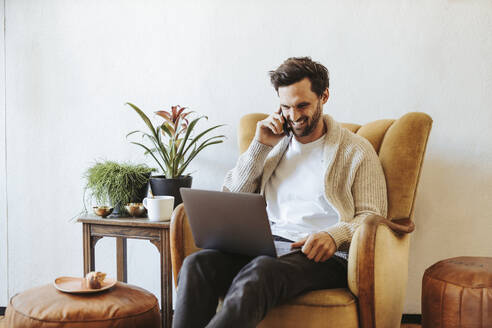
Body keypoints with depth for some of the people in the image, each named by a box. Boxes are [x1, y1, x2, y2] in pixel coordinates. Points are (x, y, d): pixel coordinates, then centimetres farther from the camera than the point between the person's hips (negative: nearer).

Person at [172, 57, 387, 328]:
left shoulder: (357, 151, 10)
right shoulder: (274, 143, 22)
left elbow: (372, 216, 3)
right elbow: (230, 199, 15)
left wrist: (333, 236, -19)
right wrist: (260, 146, 6)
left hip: (322, 255, -4)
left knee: (260, 272, -39)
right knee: (197, 264, -27)